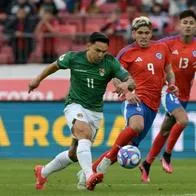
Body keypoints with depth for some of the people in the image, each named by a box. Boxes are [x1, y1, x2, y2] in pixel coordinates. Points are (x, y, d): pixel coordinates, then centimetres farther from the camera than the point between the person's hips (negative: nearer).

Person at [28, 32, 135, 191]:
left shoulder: (110, 63, -11)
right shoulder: (73, 58, -10)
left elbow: (132, 82, -15)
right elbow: (55, 65, 11)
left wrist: (126, 84, -39)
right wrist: (38, 80, 22)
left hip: (95, 111, 3)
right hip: (75, 105, -3)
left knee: (74, 154, 9)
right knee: (85, 134, -35)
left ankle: (43, 172, 34)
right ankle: (89, 176, -52)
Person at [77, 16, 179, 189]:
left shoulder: (161, 48, 12)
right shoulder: (127, 53, 1)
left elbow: (169, 70, 24)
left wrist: (172, 84, 4)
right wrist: (126, 92, -14)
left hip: (153, 104, 5)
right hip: (136, 99, -5)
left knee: (129, 145, 3)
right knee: (137, 125, -39)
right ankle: (109, 157, -21)